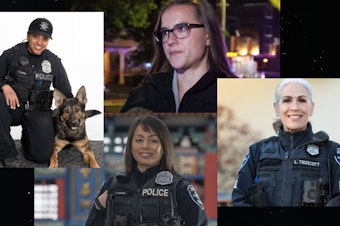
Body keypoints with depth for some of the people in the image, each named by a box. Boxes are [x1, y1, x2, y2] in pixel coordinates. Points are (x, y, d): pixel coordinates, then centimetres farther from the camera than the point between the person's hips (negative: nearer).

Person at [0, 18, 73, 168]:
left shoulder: (54, 62, 3)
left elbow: (66, 94, 10)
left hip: (38, 110, 1)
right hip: (14, 106, -1)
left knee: (43, 155, -18)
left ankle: (27, 137, 21)